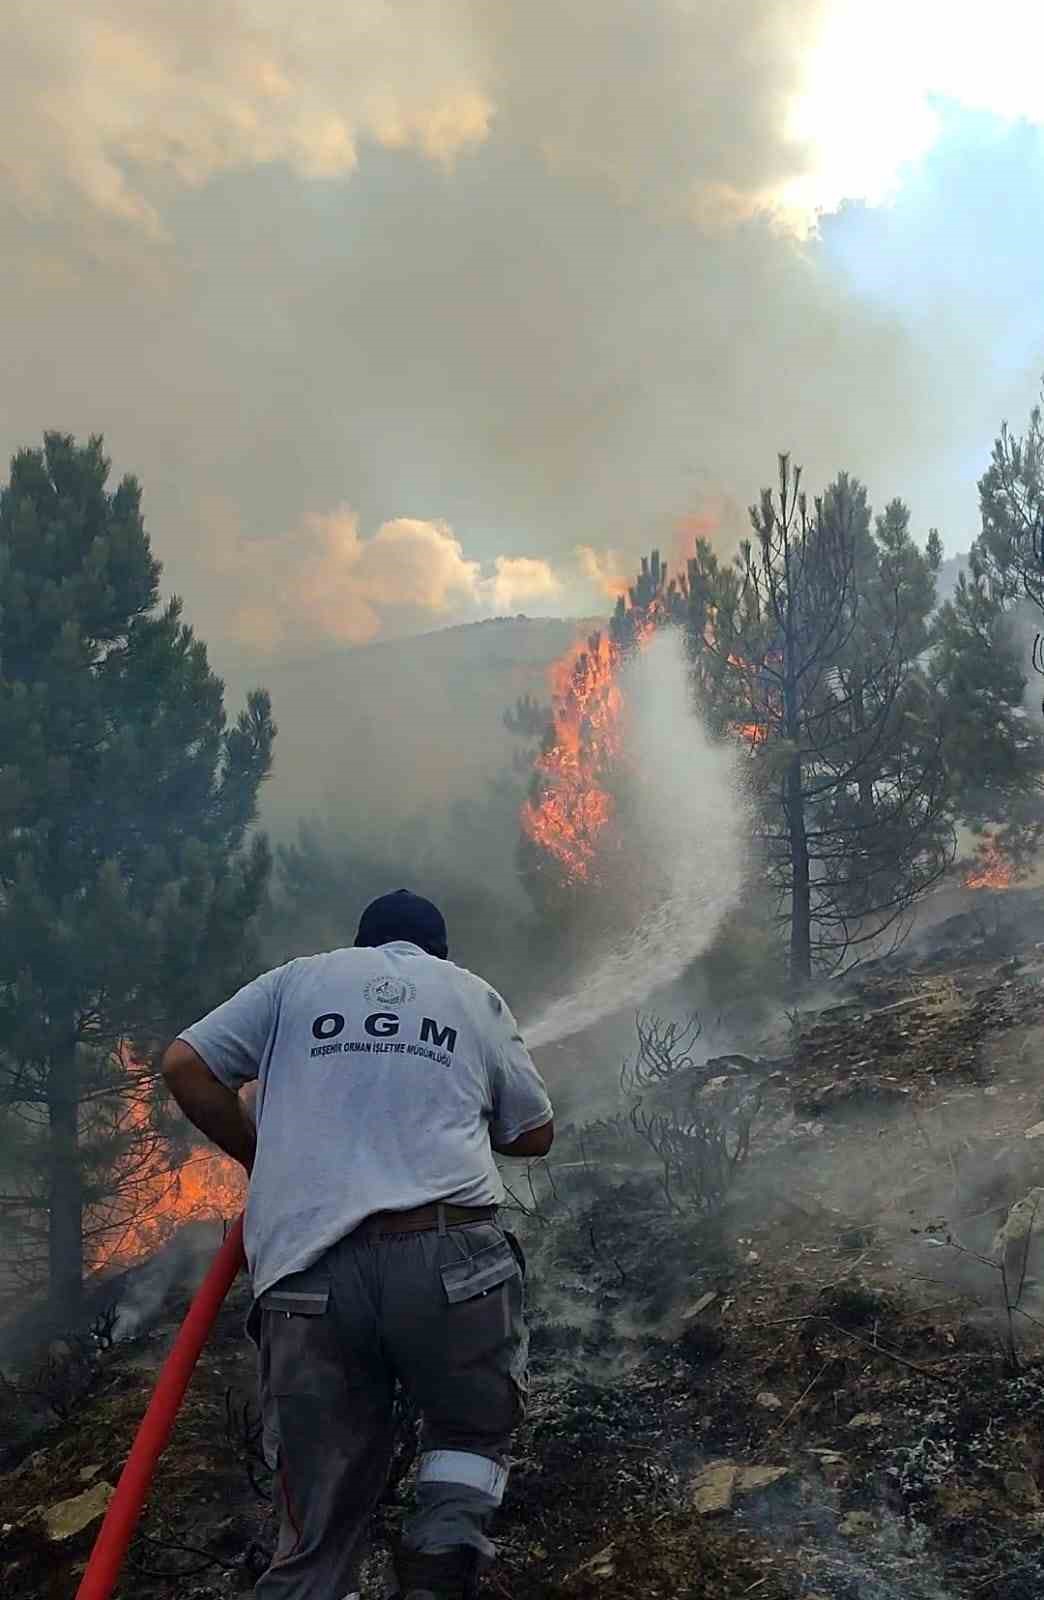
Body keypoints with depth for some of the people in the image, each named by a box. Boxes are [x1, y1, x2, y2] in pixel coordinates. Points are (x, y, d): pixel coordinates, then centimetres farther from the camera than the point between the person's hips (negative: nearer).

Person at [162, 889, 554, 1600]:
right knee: (477, 1427, 23)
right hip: (447, 1253, -1)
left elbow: (185, 1066, 10)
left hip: (305, 1268, 1)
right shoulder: (475, 994, 18)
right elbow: (536, 1134, 22)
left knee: (320, 1520, 12)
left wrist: (261, 1157, 22)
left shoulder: (300, 977, 18)